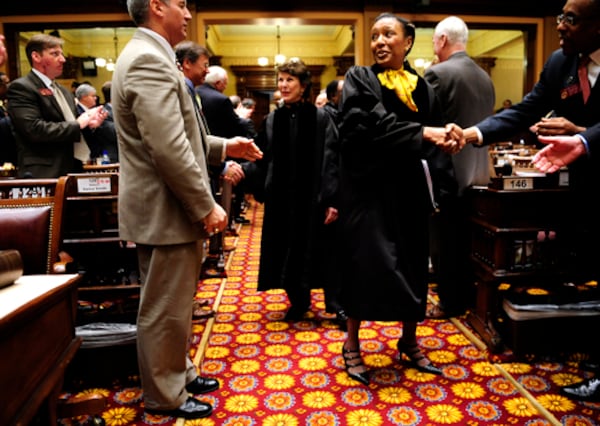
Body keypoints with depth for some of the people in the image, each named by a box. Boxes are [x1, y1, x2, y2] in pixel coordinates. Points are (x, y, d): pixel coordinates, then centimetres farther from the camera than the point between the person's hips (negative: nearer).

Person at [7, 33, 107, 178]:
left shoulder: (63, 91, 20)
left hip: (73, 168, 8)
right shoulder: (21, 88, -7)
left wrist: (89, 122, 3)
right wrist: (78, 124, -11)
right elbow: (36, 129, -20)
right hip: (44, 173, -8)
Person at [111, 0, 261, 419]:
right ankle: (165, 396, 23)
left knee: (174, 305, 21)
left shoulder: (148, 56, 15)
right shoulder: (149, 60, -19)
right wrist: (206, 206, -19)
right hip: (166, 211, -11)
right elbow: (169, 149, -26)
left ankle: (179, 372, 38)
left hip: (168, 207, 11)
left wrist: (225, 147, 13)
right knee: (165, 310, 5)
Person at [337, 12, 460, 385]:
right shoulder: (359, 79, -1)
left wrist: (447, 137, -16)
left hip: (409, 188, 5)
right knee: (365, 262, -3)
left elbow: (434, 139, 6)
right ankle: (352, 344, 15)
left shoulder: (422, 88, 11)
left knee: (412, 263, 10)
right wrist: (421, 133, -24)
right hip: (369, 186, -4)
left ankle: (409, 340, 28)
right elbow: (372, 125, -18)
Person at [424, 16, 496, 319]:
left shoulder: (437, 74, -13)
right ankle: (467, 296, 28)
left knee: (444, 240, 4)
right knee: (466, 238, 17)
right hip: (476, 170, 7)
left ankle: (450, 302, 14)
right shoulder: (485, 77, 9)